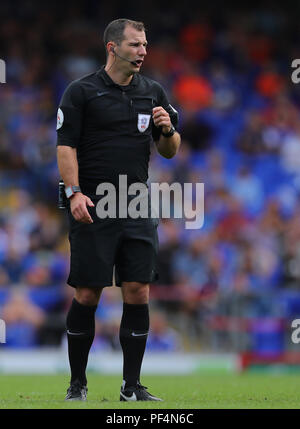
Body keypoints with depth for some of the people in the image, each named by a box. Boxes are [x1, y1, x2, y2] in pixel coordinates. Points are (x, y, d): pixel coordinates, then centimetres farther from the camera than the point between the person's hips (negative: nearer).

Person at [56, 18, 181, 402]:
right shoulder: (81, 91, -2)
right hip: (92, 207, -4)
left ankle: (132, 386, 6)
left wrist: (168, 130, -6)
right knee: (87, 294, -3)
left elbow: (169, 151, 15)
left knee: (138, 293, -1)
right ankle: (77, 383, 9)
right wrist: (74, 192, -17)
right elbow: (66, 145, -5)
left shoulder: (152, 92, 11)